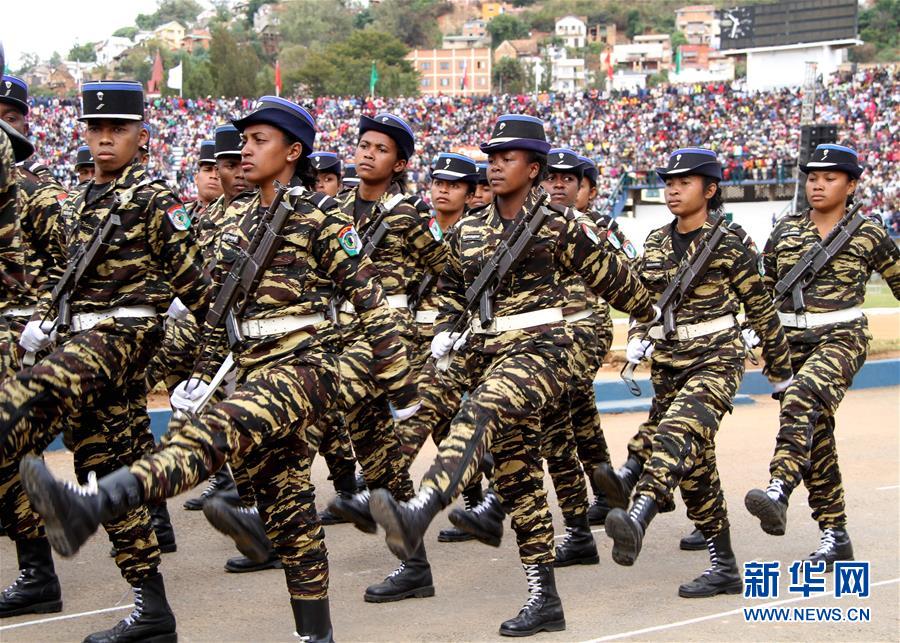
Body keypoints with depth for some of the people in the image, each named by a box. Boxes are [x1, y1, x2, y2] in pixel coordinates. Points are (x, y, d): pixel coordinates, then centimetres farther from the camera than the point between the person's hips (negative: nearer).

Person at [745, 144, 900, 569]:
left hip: (842, 338, -5)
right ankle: (835, 536, 13)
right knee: (816, 435, 6)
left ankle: (779, 492, -49)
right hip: (794, 339, 5)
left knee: (802, 401, -33)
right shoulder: (786, 230, 11)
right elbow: (762, 287, 19)